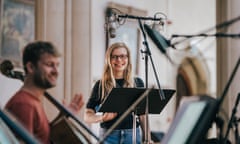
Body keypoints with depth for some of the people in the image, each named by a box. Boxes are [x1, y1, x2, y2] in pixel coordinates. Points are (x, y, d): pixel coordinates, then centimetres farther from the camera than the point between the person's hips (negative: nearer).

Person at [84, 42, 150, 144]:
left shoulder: (137, 83, 8)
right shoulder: (101, 85, 3)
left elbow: (142, 114, 13)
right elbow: (87, 116, 2)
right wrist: (103, 118, -17)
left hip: (133, 135, 1)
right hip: (109, 136, -1)